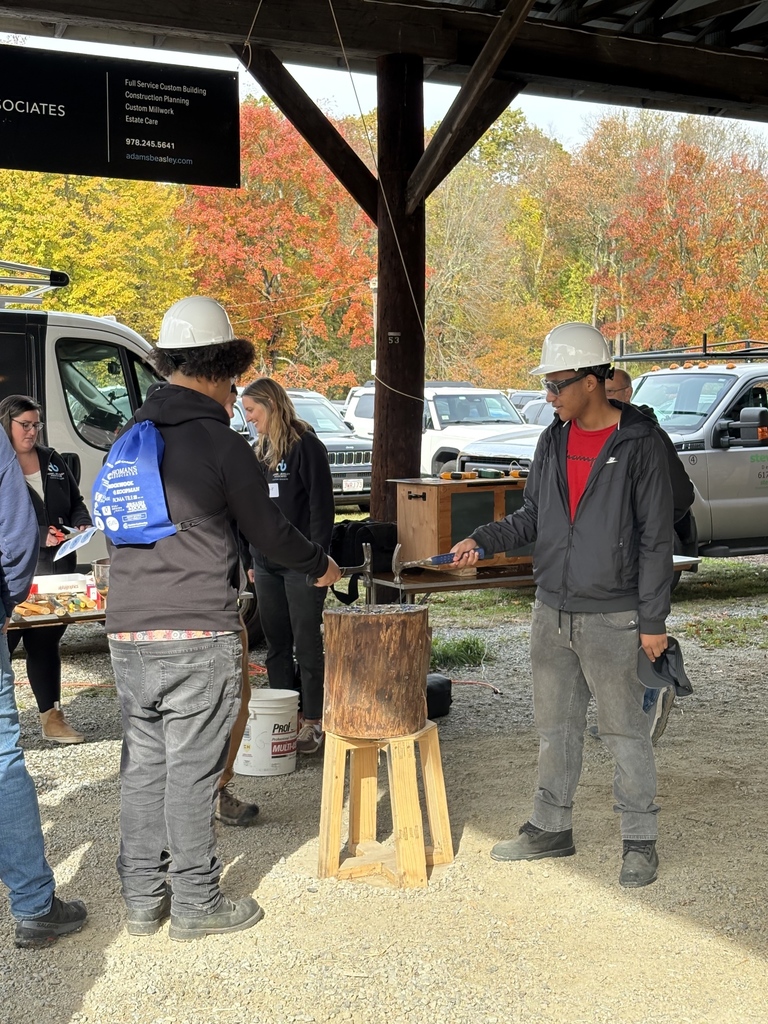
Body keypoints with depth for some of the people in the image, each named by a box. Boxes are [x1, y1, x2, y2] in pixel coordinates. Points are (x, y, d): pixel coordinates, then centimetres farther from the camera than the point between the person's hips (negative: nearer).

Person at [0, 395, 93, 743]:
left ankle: (52, 717, 21)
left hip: (55, 569, 6)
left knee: (46, 643, 14)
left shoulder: (52, 461, 13)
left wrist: (82, 525, 0)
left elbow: (76, 503, 21)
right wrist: (37, 535, -20)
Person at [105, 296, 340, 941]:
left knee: (143, 764, 13)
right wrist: (321, 564, 17)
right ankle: (195, 904, 12)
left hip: (128, 630, 6)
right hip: (198, 632, -6)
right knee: (192, 770, 2)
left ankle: (143, 899, 21)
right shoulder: (221, 443, -9)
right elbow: (267, 529, -2)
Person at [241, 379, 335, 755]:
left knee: (307, 645, -1)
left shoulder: (305, 445, -9)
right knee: (276, 644, 11)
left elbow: (321, 505, -12)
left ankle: (313, 722, 5)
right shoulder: (261, 450, 14)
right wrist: (253, 559, 16)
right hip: (266, 564, 8)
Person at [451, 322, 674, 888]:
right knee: (555, 726, 15)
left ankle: (640, 841, 14)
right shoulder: (554, 440, 8)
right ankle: (552, 827, 28)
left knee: (625, 730, 2)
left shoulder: (639, 443, -10)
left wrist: (653, 619, -12)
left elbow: (656, 538, -10)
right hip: (552, 611, 6)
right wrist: (484, 539, -2)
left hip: (612, 617, -6)